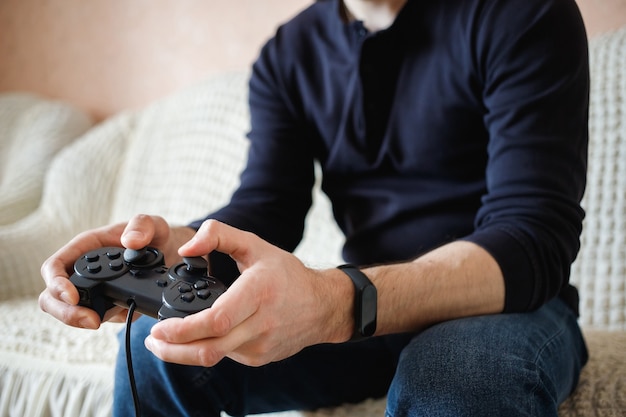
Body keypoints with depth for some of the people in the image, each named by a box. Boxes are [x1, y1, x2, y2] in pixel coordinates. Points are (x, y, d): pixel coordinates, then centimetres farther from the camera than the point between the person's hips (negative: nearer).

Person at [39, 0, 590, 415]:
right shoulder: (286, 55, 4)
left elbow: (534, 238, -23)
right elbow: (263, 212, -3)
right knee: (158, 341, -13)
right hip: (367, 302, 4)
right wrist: (169, 247, -28)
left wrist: (339, 302, -40)